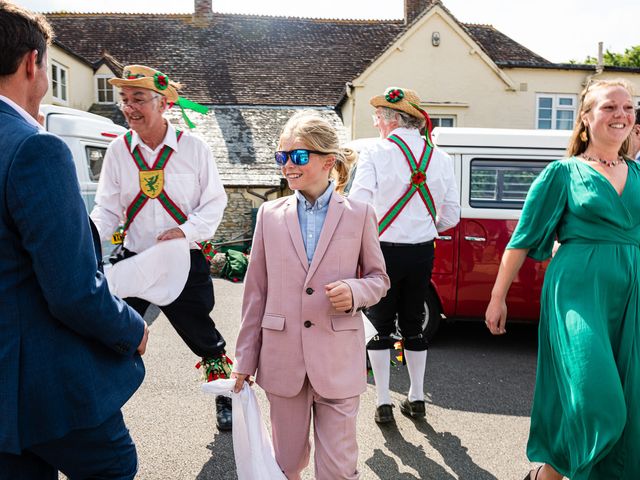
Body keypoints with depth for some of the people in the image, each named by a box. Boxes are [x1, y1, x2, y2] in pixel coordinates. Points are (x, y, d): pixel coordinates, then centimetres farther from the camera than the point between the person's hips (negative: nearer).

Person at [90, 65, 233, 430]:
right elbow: (107, 209, 2)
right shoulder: (118, 151, 1)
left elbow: (215, 203, -3)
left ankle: (227, 399, 34)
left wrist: (185, 230, -19)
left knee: (203, 337, 10)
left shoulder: (193, 148, -6)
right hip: (133, 261, 3)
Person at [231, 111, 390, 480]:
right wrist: (245, 359, 7)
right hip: (282, 359, 2)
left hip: (337, 361, -2)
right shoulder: (270, 214, 3)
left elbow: (378, 278, 7)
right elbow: (256, 291, 6)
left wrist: (355, 292, -17)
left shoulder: (359, 214, -2)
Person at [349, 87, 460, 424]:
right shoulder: (440, 158, 3)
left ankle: (383, 403, 16)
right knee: (413, 323, 17)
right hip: (422, 254, 4)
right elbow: (450, 216, 5)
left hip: (383, 252, -4)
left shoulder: (375, 154, -10)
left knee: (381, 325, 9)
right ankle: (416, 398, 28)